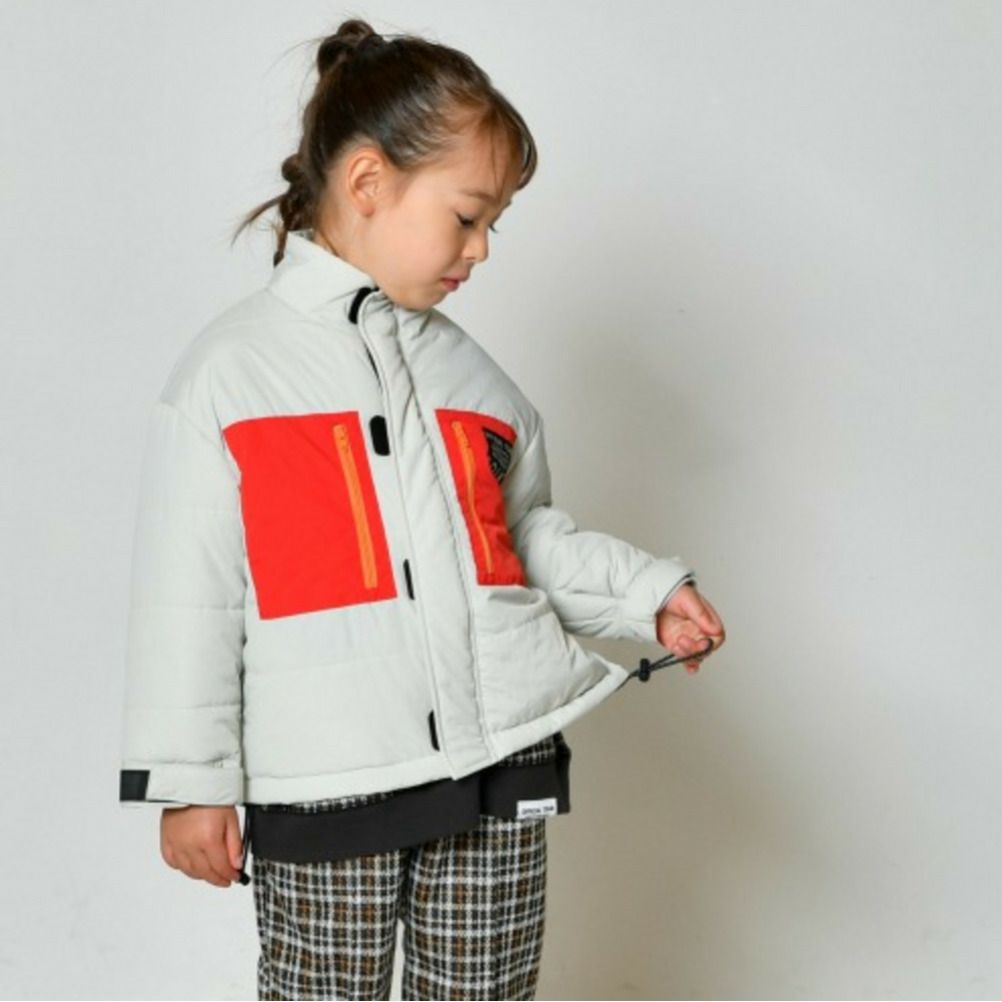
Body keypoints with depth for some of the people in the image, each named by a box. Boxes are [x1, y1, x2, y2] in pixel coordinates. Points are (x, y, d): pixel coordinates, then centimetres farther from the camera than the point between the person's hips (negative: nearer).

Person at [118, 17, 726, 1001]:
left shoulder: (469, 373, 13)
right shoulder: (229, 371, -2)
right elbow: (186, 597, -3)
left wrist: (645, 592, 7)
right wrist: (190, 781, -4)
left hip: (499, 771, 4)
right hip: (323, 789, -4)